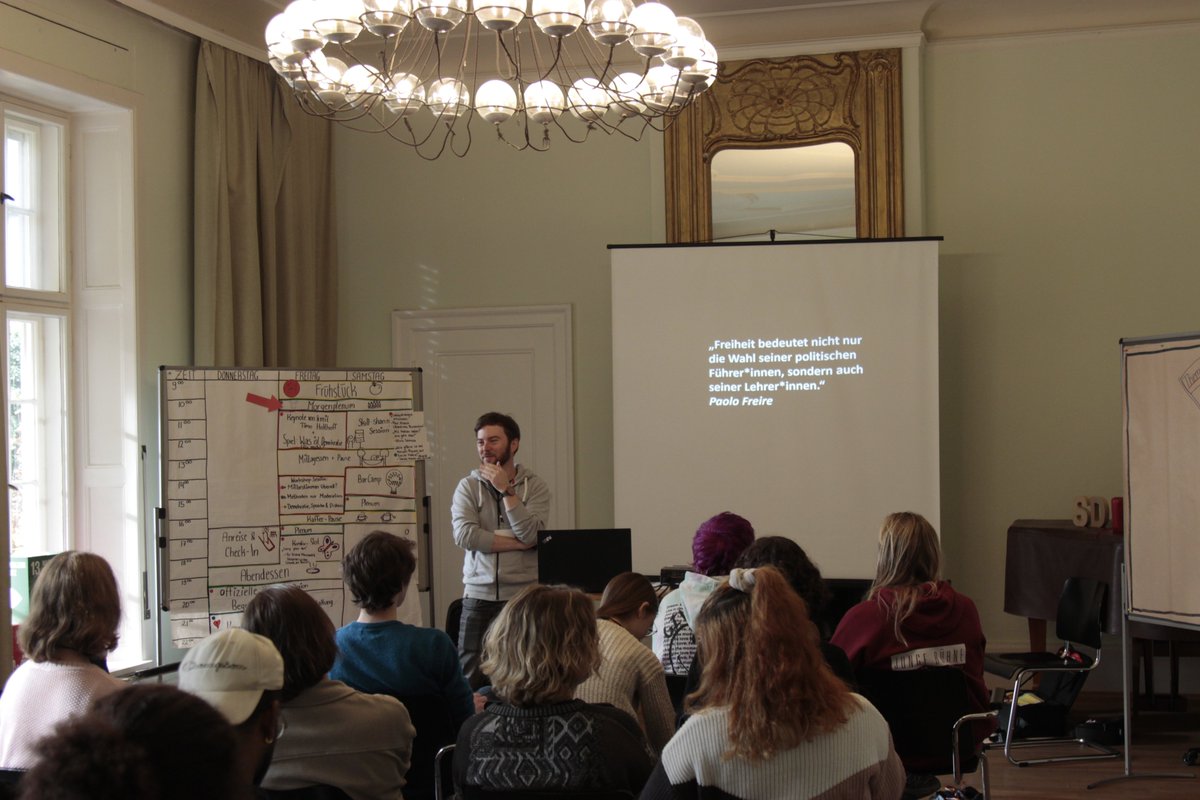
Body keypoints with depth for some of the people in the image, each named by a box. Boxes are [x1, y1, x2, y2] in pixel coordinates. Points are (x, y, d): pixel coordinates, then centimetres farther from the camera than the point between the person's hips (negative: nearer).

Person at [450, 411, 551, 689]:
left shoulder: (535, 487, 4)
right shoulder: (468, 486, 5)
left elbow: (532, 534, -11)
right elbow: (465, 535, -10)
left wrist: (505, 489, -11)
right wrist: (517, 543, -9)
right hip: (479, 596, 1)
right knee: (472, 681, -4)